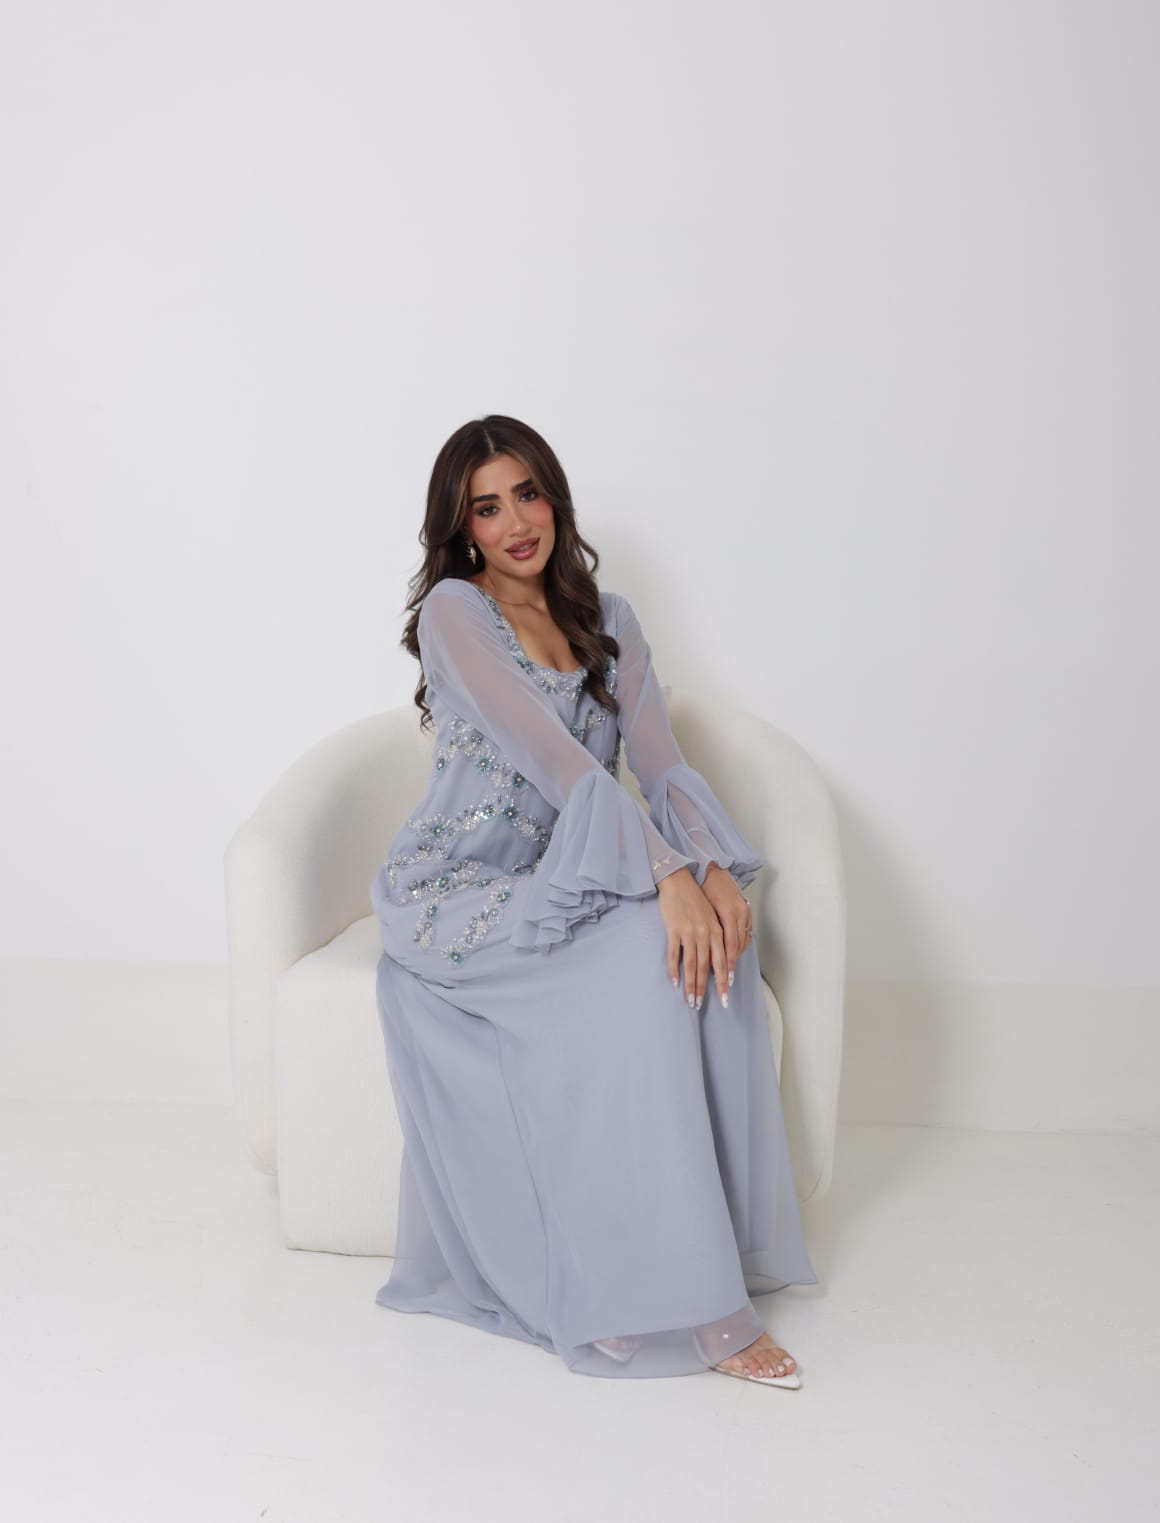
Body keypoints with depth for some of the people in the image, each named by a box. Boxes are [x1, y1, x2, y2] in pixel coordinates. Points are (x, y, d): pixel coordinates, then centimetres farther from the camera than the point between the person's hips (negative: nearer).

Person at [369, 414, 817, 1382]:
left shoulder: (606, 622, 11)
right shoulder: (453, 612, -8)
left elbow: (663, 764, -1)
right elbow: (556, 758, -21)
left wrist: (717, 868, -21)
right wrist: (666, 877, -30)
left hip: (553, 888, 6)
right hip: (452, 894, -5)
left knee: (714, 938, -24)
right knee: (648, 948, -31)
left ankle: (708, 1248, -19)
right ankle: (674, 1302, -26)